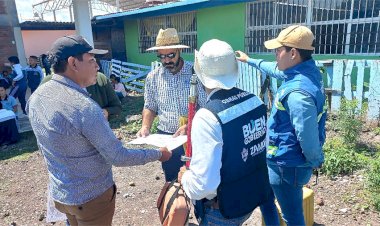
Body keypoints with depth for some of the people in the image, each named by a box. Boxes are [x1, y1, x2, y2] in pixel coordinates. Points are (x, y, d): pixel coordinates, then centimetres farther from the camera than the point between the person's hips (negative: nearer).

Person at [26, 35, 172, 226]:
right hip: (91, 197, -7)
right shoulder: (85, 107, -30)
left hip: (59, 193, 7)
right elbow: (118, 157, -25)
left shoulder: (36, 96, -5)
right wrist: (158, 154, -13)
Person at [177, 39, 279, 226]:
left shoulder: (207, 117, -29)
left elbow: (203, 185, -29)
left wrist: (185, 177, -9)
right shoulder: (255, 101, -7)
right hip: (258, 193, 6)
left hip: (224, 210, -6)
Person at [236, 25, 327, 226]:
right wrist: (250, 60, 29)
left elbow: (307, 136, -29)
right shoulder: (307, 71, -1)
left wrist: (315, 161, -9)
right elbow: (276, 70, 18)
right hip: (290, 159, 9)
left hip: (287, 165, -9)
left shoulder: (298, 92, -34)